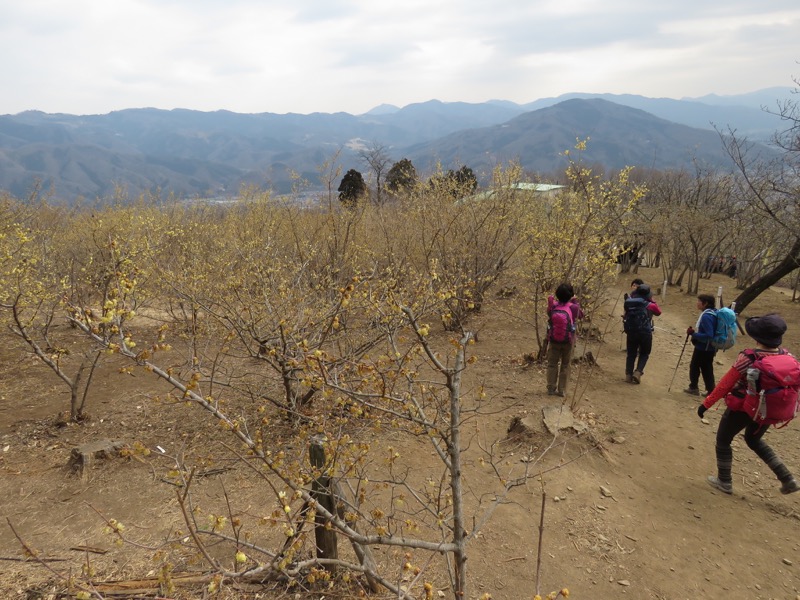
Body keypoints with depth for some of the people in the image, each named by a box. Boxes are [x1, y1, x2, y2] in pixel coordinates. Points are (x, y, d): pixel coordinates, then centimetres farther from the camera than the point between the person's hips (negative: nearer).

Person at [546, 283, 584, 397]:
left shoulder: (553, 305, -10)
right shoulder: (574, 307, -14)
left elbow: (549, 313, 12)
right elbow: (581, 315, 8)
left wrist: (552, 299, 8)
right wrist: (575, 301, 10)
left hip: (553, 340, 1)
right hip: (568, 341, -1)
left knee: (552, 364, 12)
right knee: (565, 365, 10)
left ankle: (551, 388, 13)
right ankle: (562, 390, 12)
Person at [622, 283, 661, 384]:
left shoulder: (628, 303, -1)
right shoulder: (649, 305, -8)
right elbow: (658, 312, 8)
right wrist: (651, 301, 12)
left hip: (631, 332, 2)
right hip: (645, 333, -2)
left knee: (631, 354, 14)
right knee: (644, 354, 15)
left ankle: (629, 374, 9)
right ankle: (638, 372, -2)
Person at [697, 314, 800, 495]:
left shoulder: (748, 357, -26)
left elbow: (725, 384, -21)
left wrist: (706, 404, -12)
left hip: (742, 408, -6)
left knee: (723, 440, 17)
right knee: (754, 440, 31)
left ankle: (724, 481, 27)